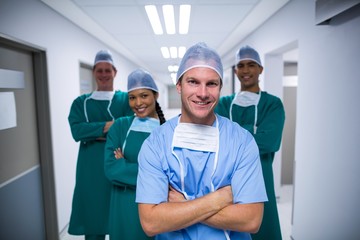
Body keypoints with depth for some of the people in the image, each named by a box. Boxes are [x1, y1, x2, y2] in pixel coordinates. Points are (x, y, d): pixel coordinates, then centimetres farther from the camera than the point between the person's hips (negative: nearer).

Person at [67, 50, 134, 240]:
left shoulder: (125, 99, 4)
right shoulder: (81, 102, 9)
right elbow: (77, 131, -7)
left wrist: (94, 133, -14)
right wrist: (109, 125, -15)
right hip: (91, 167, 2)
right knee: (92, 215, 10)